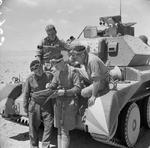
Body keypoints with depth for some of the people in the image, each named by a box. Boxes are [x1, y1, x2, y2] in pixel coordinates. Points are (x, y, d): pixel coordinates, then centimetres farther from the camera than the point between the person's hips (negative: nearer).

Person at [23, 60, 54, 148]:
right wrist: (25, 107, 5)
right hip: (34, 104, 0)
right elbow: (26, 94, 1)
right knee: (33, 127, 9)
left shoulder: (49, 76, -4)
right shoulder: (30, 79, -6)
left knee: (49, 125, -1)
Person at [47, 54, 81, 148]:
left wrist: (65, 91, -24)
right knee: (59, 130, 13)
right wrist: (49, 87, -13)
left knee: (65, 131, -3)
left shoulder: (73, 71, -13)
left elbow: (77, 88, -15)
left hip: (70, 103, -6)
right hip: (59, 102, 6)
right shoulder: (58, 72, 7)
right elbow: (53, 84, 8)